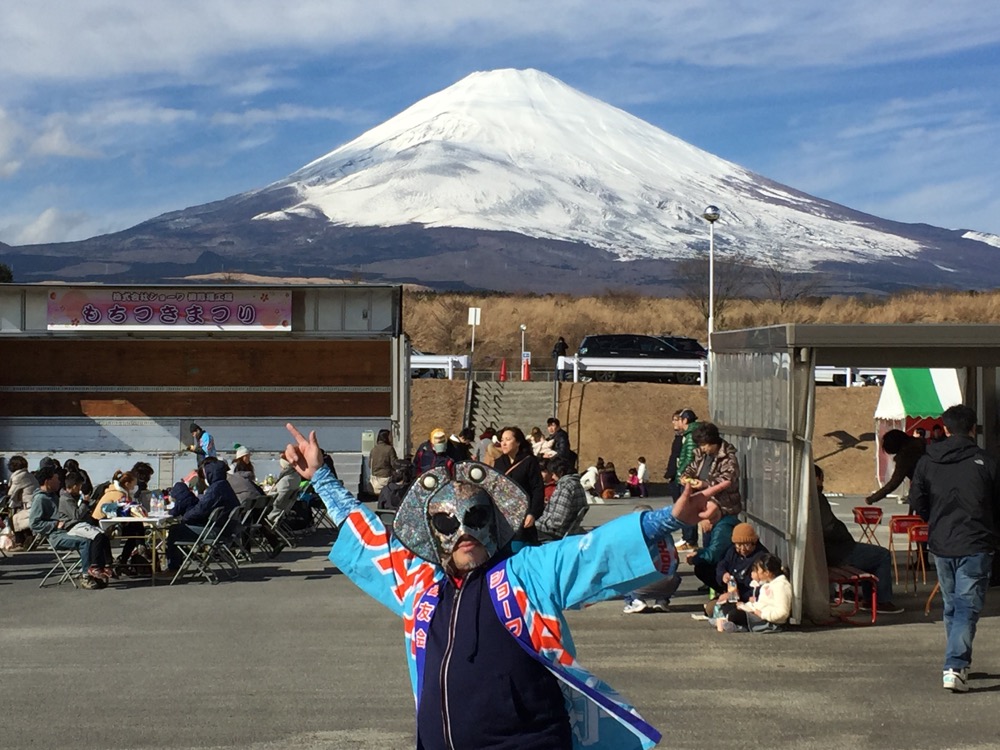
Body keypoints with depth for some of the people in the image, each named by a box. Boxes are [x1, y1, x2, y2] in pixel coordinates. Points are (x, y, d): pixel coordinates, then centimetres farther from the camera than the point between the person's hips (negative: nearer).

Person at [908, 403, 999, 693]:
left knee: (951, 606, 17)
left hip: (940, 544, 3)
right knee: (968, 606, -4)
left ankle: (956, 663, 26)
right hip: (976, 546, -3)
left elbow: (917, 502, 3)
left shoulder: (927, 461, 1)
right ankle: (955, 666, -17)